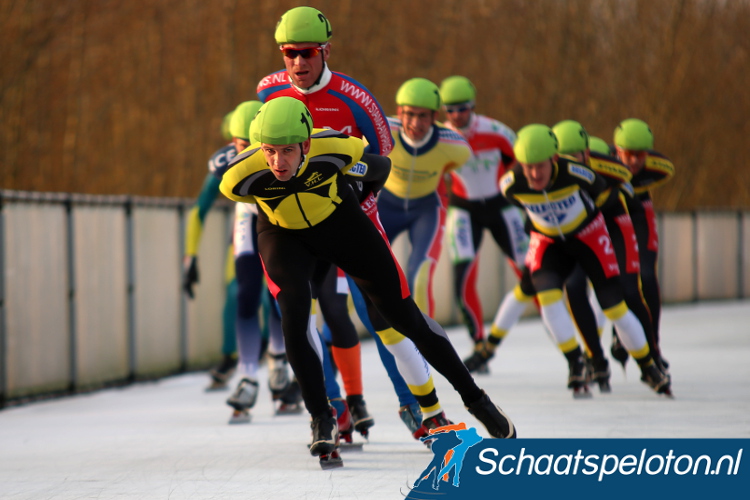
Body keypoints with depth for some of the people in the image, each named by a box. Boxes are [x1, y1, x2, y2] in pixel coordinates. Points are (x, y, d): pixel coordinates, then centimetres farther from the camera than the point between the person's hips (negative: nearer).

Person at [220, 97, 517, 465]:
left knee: (404, 315, 4)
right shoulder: (239, 177, -32)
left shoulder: (335, 150, -34)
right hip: (283, 235, 0)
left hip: (340, 222, 0)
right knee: (294, 314, -25)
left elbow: (379, 167, -9)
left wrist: (367, 194, 11)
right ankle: (321, 420, -8)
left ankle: (474, 398, 18)